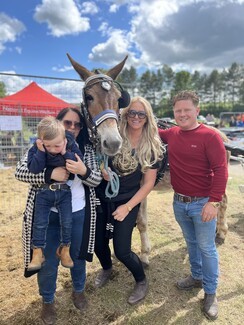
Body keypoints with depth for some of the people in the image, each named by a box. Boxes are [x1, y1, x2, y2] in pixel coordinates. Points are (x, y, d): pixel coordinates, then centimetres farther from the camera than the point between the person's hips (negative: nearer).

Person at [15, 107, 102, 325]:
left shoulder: (87, 149, -1)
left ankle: (79, 291, 50)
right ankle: (48, 300, 42)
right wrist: (50, 174, -28)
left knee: (78, 256, 21)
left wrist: (83, 171, -27)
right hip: (48, 214, -1)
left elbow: (97, 179, -5)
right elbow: (20, 172, -13)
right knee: (48, 261, 14)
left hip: (78, 213, 2)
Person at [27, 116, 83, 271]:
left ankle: (64, 249, 26)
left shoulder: (71, 145, -13)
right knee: (40, 223, 3)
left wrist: (65, 153, -28)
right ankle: (38, 253, 21)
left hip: (64, 191, 0)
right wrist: (41, 152, -29)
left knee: (67, 222, 3)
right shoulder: (37, 149, -12)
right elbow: (34, 169, -20)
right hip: (44, 191, 0)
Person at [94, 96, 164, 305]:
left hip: (128, 202, -2)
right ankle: (106, 269, 48)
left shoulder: (152, 147, -8)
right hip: (102, 198, 3)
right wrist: (102, 168, -16)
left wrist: (127, 207, -11)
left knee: (122, 250, -3)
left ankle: (142, 282, 29)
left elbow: (148, 183, -6)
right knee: (98, 243, 12)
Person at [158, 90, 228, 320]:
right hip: (179, 202, 5)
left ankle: (210, 293, 28)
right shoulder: (171, 134, 1)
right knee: (191, 243, 22)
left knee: (206, 248, 9)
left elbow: (220, 170, -16)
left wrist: (213, 201, -20)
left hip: (202, 203, -5)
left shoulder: (210, 136, -15)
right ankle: (197, 277, 44)